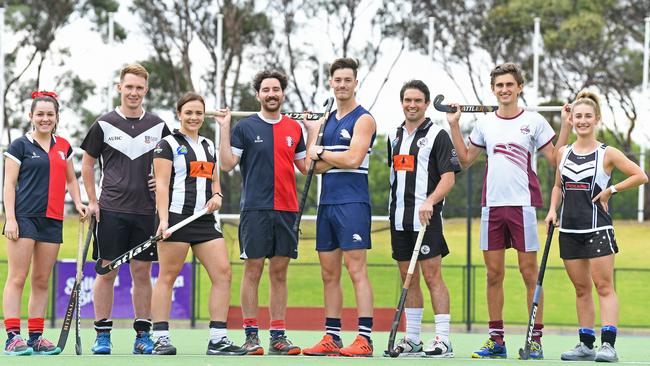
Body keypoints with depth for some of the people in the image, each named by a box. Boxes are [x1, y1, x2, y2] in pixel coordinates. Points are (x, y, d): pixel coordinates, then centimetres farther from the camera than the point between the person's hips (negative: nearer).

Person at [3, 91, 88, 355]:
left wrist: (78, 203, 6)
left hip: (53, 220, 5)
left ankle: (36, 337, 11)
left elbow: (71, 179, 24)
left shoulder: (64, 147, 15)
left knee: (42, 281, 7)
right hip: (24, 217, -5)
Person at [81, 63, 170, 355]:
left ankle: (143, 335, 11)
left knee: (142, 273, 5)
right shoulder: (104, 125, 1)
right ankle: (102, 335, 4)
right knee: (107, 271, -1)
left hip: (146, 211, 2)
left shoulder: (158, 126, 7)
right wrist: (92, 201, 1)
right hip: (111, 210, -2)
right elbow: (87, 164, 8)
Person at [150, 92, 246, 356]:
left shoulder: (209, 146, 20)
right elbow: (162, 185, -8)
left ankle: (218, 339, 0)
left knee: (223, 273, -3)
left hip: (205, 220, 7)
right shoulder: (168, 144, -1)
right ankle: (160, 339, 0)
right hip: (177, 217, -7)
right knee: (167, 277, -4)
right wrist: (163, 219, -18)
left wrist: (217, 196, 5)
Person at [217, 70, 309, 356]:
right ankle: (251, 335, 1)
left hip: (286, 210, 3)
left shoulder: (294, 128, 12)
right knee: (253, 270, -3)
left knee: (279, 273, 5)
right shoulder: (245, 127, 2)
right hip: (255, 209, -3)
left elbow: (305, 167, 16)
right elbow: (227, 164, -2)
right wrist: (224, 129, -6)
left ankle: (278, 335, 8)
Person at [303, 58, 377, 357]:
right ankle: (332, 338, 12)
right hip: (327, 203, 8)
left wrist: (321, 152, -4)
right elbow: (317, 167, 8)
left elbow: (352, 159, -16)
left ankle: (364, 339, -13)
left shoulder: (363, 119, -4)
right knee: (329, 273, 8)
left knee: (356, 270, -11)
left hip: (352, 203, -8)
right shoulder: (328, 120, 17)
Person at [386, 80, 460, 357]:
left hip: (426, 218, -6)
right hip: (399, 218, 6)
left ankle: (443, 340, -8)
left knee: (432, 276, -9)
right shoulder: (394, 136, 15)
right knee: (409, 279, 9)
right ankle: (411, 339, 15)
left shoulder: (437, 135, -4)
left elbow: (449, 178, -9)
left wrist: (430, 202, -23)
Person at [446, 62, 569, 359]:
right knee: (493, 273, 4)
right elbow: (465, 160, 19)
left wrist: (566, 126, -8)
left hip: (523, 204, -4)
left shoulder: (534, 121, 2)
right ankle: (496, 339, 9)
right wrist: (454, 126, 12)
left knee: (529, 272, -3)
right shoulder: (485, 123, 12)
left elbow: (555, 159, 1)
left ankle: (535, 339, 0)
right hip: (492, 204, 4)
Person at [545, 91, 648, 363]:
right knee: (581, 289, 8)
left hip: (597, 229, -5)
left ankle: (608, 345, -14)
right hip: (569, 229, 5)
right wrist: (553, 209, 6)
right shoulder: (563, 153, 10)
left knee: (604, 286, -8)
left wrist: (611, 190, -7)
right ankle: (586, 344, 12)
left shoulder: (607, 154, -3)